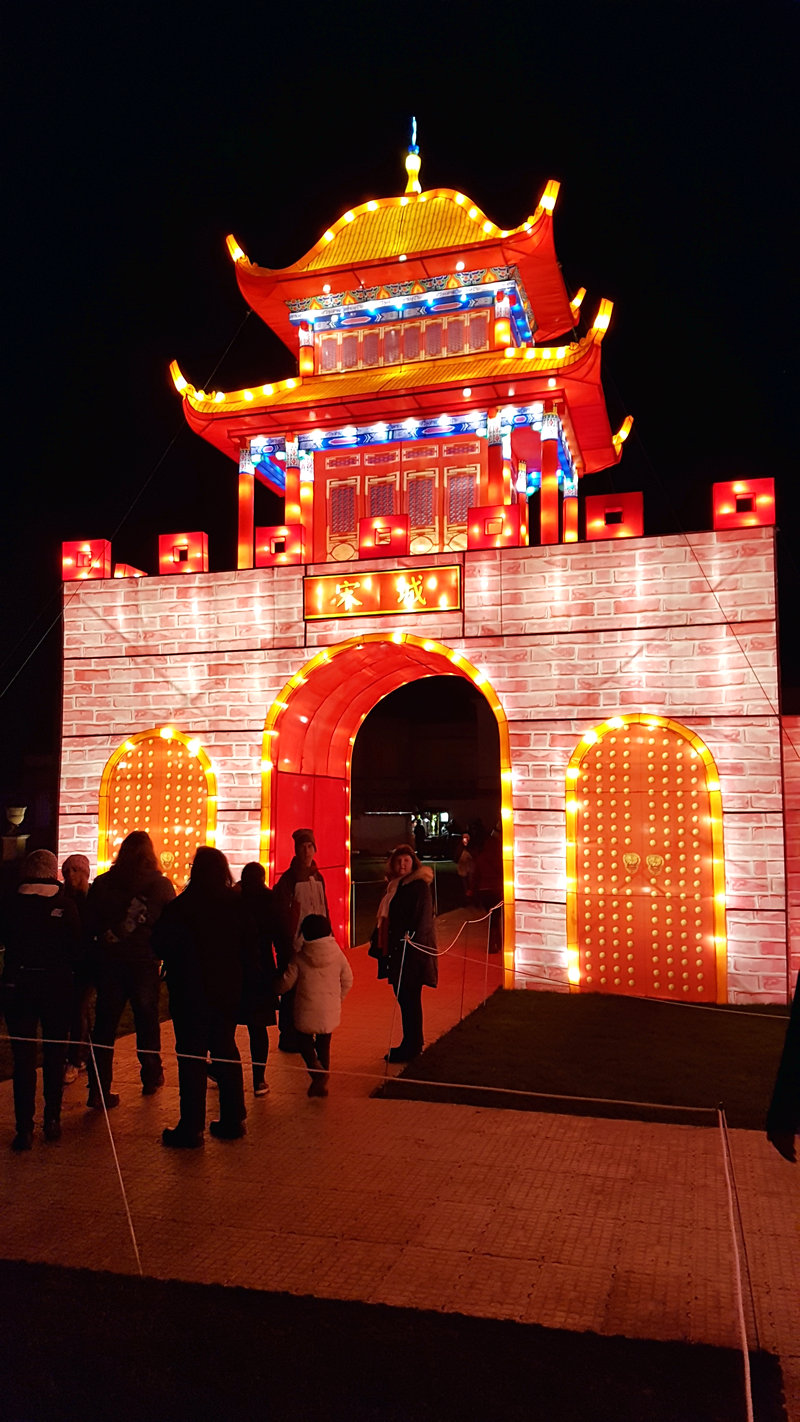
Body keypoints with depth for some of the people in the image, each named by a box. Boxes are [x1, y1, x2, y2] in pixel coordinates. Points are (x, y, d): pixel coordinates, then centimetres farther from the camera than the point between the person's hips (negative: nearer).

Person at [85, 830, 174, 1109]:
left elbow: (89, 925, 3)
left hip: (107, 961, 1)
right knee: (147, 1020, 15)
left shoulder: (101, 883, 0)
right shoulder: (161, 885, -5)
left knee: (104, 1023, 6)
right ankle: (151, 1078, 29)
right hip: (144, 962, -1)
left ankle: (98, 1091, 3)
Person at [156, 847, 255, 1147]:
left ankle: (192, 1128, 5)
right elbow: (249, 948, 5)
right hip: (228, 991, 5)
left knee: (192, 1057, 2)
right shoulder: (237, 905, -1)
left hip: (190, 993, -5)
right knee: (226, 1053, 15)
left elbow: (161, 945, -9)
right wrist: (243, 982, 14)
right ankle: (233, 1120, 21)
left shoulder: (179, 907, -14)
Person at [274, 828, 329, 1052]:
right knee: (292, 994, 0)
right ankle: (288, 1039, 11)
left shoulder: (318, 878, 11)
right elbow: (281, 914, -11)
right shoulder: (288, 879, -9)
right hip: (295, 947, -6)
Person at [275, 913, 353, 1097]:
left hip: (307, 1011, -3)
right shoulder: (338, 954, -2)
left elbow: (286, 983, -3)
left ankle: (316, 1069, -10)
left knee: (304, 1040, 15)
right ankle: (322, 1082, 21)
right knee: (324, 1044, 19)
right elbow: (347, 981, 6)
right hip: (330, 1012, 3)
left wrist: (275, 988, 19)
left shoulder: (299, 958, -9)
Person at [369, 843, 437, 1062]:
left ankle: (411, 1046, 8)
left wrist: (411, 942, -23)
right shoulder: (395, 886, 13)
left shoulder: (419, 886, -12)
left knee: (409, 997, -2)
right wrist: (379, 943, 19)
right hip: (396, 950, 9)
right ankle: (413, 1043, 26)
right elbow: (385, 919, 20)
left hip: (412, 951, -9)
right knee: (404, 997, 15)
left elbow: (422, 919, -17)